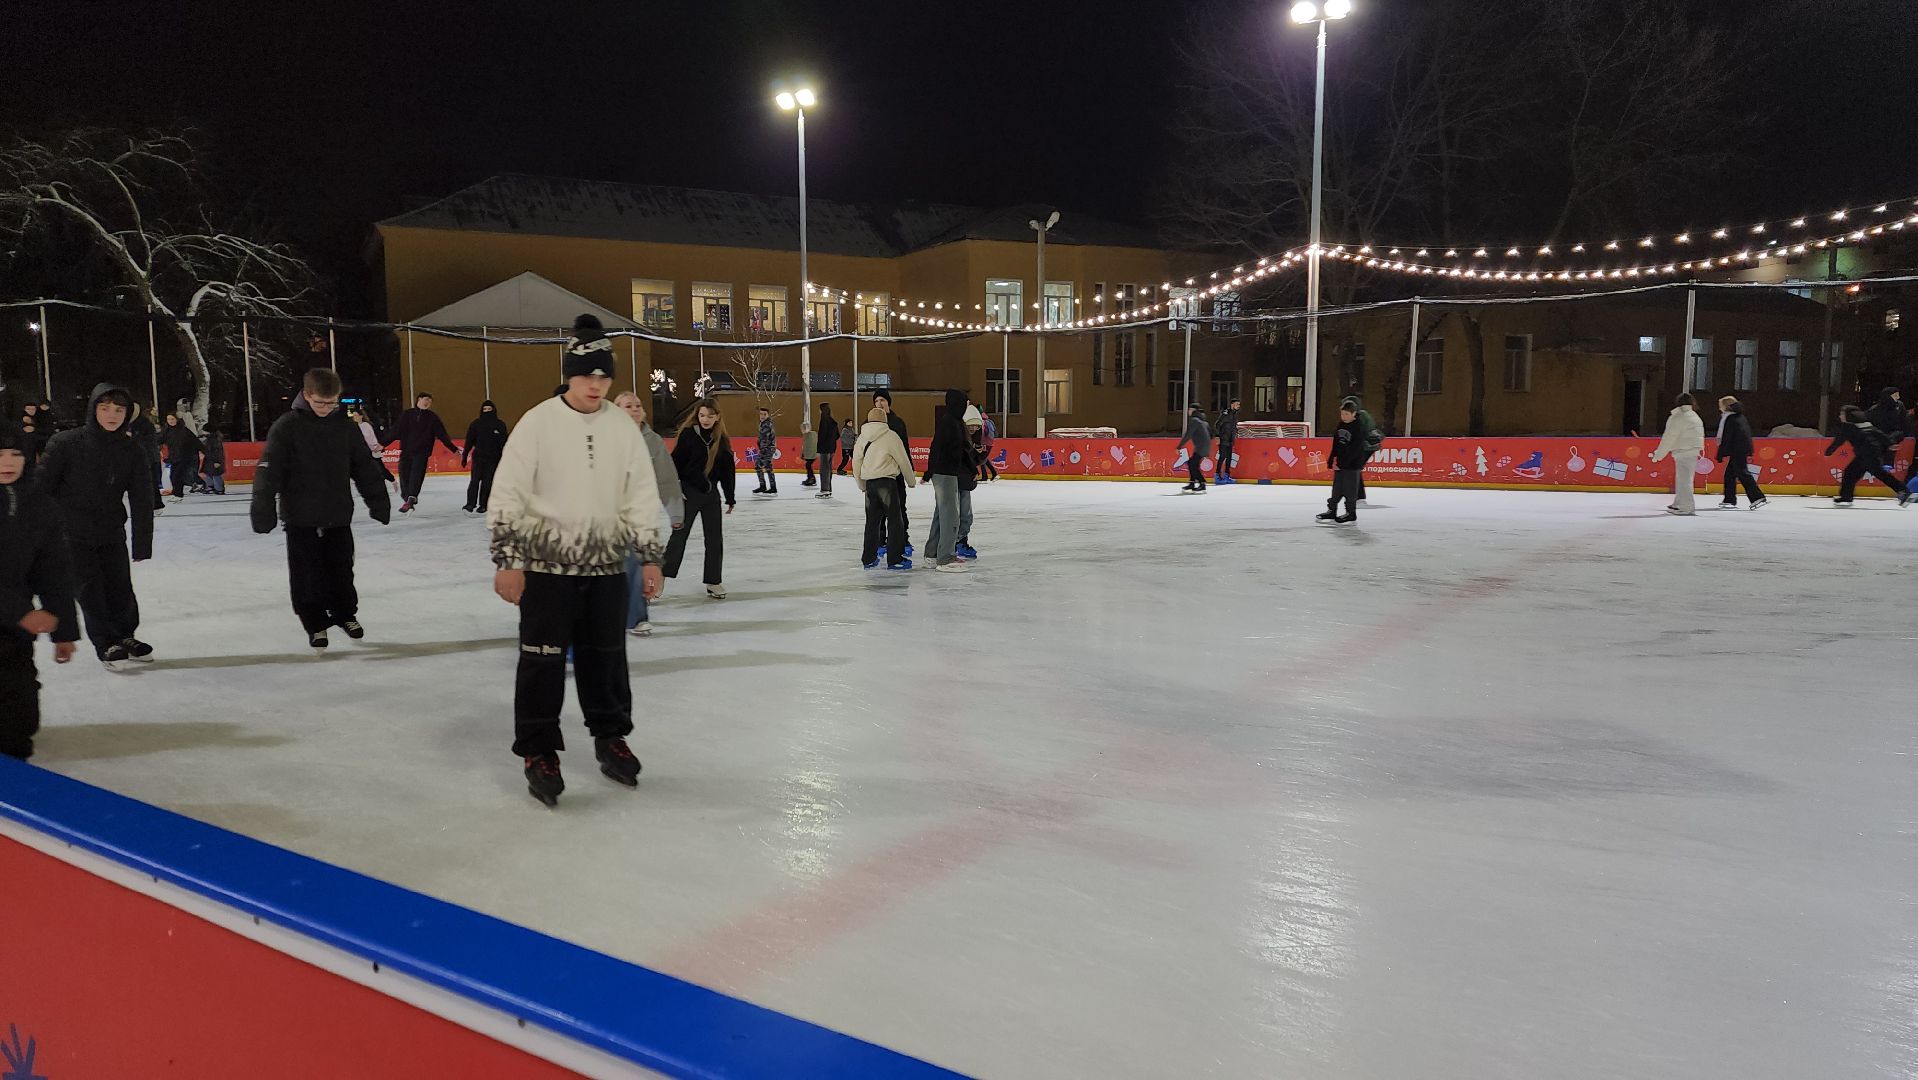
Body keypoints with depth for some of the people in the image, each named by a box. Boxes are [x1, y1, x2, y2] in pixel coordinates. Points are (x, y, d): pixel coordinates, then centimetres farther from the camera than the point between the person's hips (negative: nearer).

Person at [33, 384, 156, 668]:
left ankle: (125, 638, 30)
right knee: (90, 591, -1)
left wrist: (142, 545, -10)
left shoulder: (132, 452, -6)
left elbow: (141, 501, -6)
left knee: (121, 589, 8)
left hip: (112, 535, 2)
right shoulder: (66, 444, -13)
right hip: (72, 535, -2)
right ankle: (106, 645, 13)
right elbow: (42, 486, -6)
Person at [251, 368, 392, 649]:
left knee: (341, 569, 12)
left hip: (338, 516, 3)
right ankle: (315, 624, 16)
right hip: (301, 518, -3)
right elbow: (268, 471, -12)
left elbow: (365, 468, 8)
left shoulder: (345, 426, 2)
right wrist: (263, 510, -18)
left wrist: (378, 502, 9)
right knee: (307, 575, 3)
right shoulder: (286, 427, -9)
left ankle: (345, 614, 30)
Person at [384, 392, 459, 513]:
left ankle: (411, 499, -24)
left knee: (416, 476, -15)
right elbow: (396, 431, 5)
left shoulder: (433, 417, 5)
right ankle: (407, 498, 10)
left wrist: (453, 449, -1)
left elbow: (442, 435, 4)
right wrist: (383, 444, -1)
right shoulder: (407, 414, 6)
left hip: (422, 453, -2)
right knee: (404, 476, 0)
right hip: (406, 451, 2)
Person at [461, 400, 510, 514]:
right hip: (478, 457, 0)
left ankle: (483, 505, 10)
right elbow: (469, 441, 3)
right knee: (475, 481, -10)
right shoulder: (476, 424, 2)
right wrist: (464, 456, 2)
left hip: (493, 459, 0)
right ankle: (471, 504, -5)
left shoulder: (500, 425, 2)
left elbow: (504, 444, 5)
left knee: (487, 482, 2)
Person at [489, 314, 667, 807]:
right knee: (543, 658, 0)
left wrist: (650, 556, 5)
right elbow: (508, 494, -9)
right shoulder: (537, 423, -9)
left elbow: (642, 496, 8)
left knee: (606, 654, 13)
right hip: (546, 563, -4)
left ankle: (610, 738, 29)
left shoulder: (623, 428, 3)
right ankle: (539, 753, 12)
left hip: (606, 564, 4)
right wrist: (507, 560, -12)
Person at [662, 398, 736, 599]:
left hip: (711, 494, 4)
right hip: (689, 491, -4)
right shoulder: (688, 434, -7)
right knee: (679, 536, 0)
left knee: (715, 538, 6)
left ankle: (714, 582, 17)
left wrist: (730, 498, 10)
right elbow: (676, 462, -7)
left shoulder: (722, 440, 4)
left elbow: (727, 470, 9)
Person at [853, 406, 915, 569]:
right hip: (886, 481, -5)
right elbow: (903, 460, -2)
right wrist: (911, 481, 12)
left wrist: (862, 485, 24)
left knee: (872, 520, 15)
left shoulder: (862, 438, 9)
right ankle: (894, 559, 0)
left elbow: (856, 464, 11)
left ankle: (868, 558, 18)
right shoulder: (890, 435, -7)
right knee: (895, 520, 2)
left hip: (869, 482, 6)